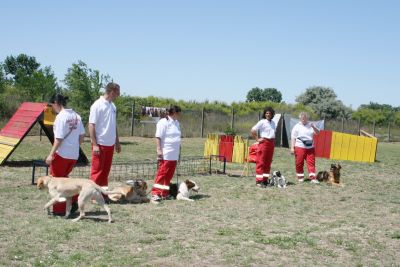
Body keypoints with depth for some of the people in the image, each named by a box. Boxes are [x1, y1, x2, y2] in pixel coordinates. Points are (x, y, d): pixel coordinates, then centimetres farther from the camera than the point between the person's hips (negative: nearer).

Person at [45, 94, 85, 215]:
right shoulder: (76, 116, 6)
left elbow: (59, 138, -19)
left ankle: (59, 209, 13)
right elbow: (82, 135, 8)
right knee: (64, 177, 24)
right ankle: (73, 202, 18)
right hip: (74, 155, 7)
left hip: (62, 154, -7)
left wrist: (51, 154, -15)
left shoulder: (60, 117, -16)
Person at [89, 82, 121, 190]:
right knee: (97, 170, 0)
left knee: (106, 170, 13)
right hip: (100, 144, -7)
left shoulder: (113, 106, 10)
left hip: (110, 144, 7)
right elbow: (91, 125, -13)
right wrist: (94, 144, -18)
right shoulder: (97, 105, -11)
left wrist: (117, 142, 16)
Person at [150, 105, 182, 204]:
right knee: (162, 173, -10)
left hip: (174, 155, 8)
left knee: (169, 175, 8)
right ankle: (155, 194, -9)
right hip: (165, 154, -8)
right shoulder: (164, 122, -9)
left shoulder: (176, 123, 18)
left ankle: (164, 193, 15)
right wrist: (159, 149, -20)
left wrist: (179, 150, 23)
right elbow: (158, 137, -13)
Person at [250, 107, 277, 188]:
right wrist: (257, 139, -11)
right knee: (261, 162, -6)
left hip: (271, 143, 7)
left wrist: (273, 140, 14)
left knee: (268, 162, 10)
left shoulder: (273, 123, 14)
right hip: (264, 142, -7)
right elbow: (253, 130, -15)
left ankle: (265, 180, 17)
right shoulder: (262, 122, -8)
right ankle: (259, 181, -5)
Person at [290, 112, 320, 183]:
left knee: (311, 162, -2)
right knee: (299, 163, 1)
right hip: (300, 147, -2)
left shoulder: (310, 125, 10)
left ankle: (313, 178, -3)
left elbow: (317, 133, 4)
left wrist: (313, 127, -15)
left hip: (310, 147, 3)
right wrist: (292, 147, -7)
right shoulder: (297, 126, 1)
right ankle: (300, 177, 14)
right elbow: (293, 138, 0)